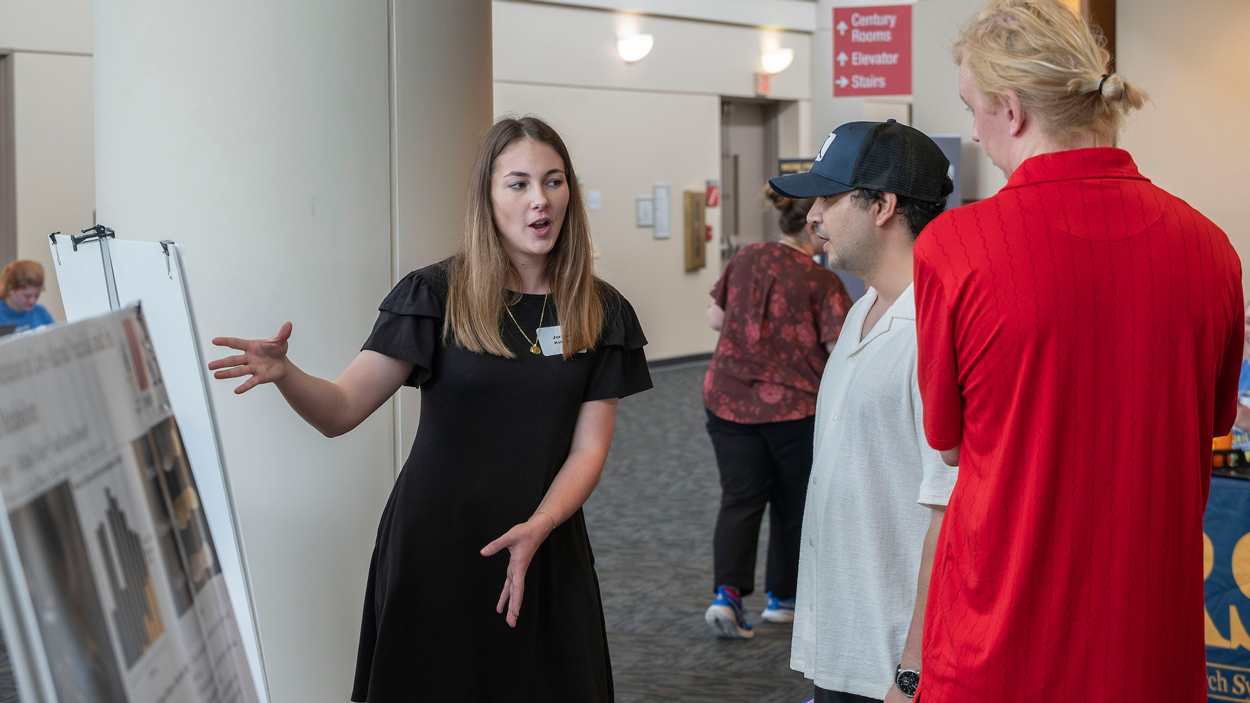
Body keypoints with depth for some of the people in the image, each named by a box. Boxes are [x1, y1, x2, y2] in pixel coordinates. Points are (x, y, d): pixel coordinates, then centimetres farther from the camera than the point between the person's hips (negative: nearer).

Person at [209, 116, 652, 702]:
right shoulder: (438, 295, -5)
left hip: (542, 549, 2)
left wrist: (537, 528, -19)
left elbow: (588, 447, -1)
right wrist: (284, 375, -32)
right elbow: (340, 410, -10)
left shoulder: (601, 313, 2)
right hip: (434, 544, -2)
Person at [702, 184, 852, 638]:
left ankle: (727, 593, -10)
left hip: (730, 400, 4)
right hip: (794, 405, -3)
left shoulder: (745, 260, 2)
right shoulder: (821, 282, -13)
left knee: (740, 498, 6)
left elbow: (716, 318, 11)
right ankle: (782, 598, 25)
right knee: (794, 502, 14)